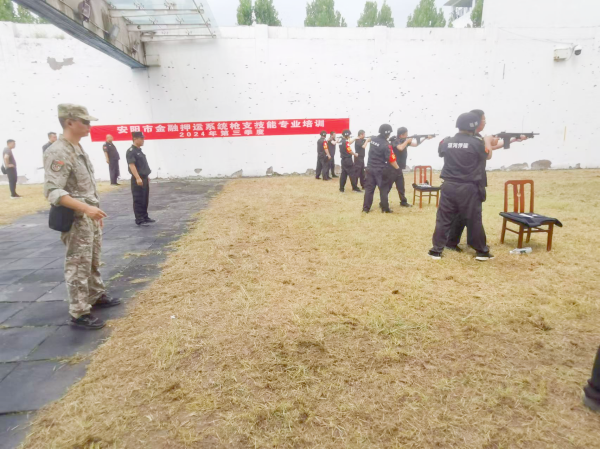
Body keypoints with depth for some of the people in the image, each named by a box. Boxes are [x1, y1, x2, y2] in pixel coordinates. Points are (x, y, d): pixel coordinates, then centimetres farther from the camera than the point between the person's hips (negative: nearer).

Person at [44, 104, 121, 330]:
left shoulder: (79, 148, 11)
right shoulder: (58, 152, -18)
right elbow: (52, 191, -25)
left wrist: (95, 211, 17)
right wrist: (86, 208, -32)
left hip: (90, 217, 9)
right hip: (75, 219, -9)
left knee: (93, 261, 20)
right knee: (78, 266, -1)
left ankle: (97, 296, 35)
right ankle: (79, 314, 9)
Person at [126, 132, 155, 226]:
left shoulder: (140, 150, 16)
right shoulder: (131, 151, -12)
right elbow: (131, 165, -20)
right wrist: (138, 178, -27)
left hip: (144, 179, 9)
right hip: (137, 180, -9)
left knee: (145, 200, 14)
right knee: (138, 200, -4)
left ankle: (145, 217, 23)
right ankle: (139, 220, 1)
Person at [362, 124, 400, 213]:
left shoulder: (373, 139, 0)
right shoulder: (386, 145, -18)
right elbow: (391, 159, -17)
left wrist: (387, 141, 14)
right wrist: (398, 168, -7)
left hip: (370, 168, 5)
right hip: (380, 170, -5)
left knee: (369, 188, 9)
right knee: (383, 189, 6)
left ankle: (366, 208, 10)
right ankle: (385, 208, 11)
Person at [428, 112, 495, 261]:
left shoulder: (446, 142, 1)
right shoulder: (477, 143, -8)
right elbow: (488, 155, 11)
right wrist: (487, 141, 29)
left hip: (449, 187, 2)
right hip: (469, 188, -2)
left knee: (443, 219, 7)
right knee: (474, 220, 8)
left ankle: (436, 250, 9)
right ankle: (482, 252, 20)